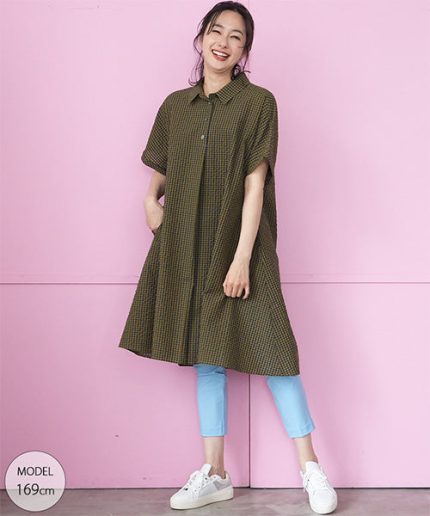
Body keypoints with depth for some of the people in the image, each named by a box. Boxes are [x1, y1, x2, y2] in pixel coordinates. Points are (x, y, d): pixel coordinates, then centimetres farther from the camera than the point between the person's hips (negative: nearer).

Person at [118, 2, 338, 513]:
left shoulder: (258, 103, -4)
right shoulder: (175, 106, 10)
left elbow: (255, 185, -10)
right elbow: (160, 171, 21)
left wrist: (242, 257, -16)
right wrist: (150, 199, -1)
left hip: (238, 245, -4)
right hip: (187, 249, 5)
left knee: (270, 349, -4)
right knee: (206, 355, 9)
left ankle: (311, 468, 10)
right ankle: (214, 474, 19)